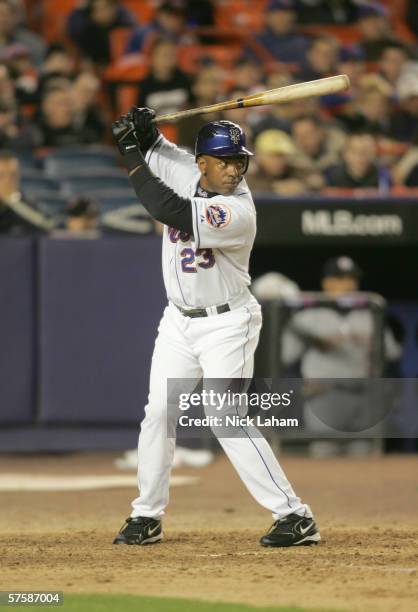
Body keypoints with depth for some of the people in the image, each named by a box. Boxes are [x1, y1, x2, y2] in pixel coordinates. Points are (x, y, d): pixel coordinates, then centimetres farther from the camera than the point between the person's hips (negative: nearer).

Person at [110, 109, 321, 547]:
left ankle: (294, 515, -13)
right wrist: (141, 129, -12)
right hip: (179, 320, 7)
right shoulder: (187, 173, -5)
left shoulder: (238, 212, -26)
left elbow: (170, 212, -35)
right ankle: (147, 517, 23)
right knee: (159, 413, 10)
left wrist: (131, 155, -27)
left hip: (226, 325, -7)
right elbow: (154, 148, 12)